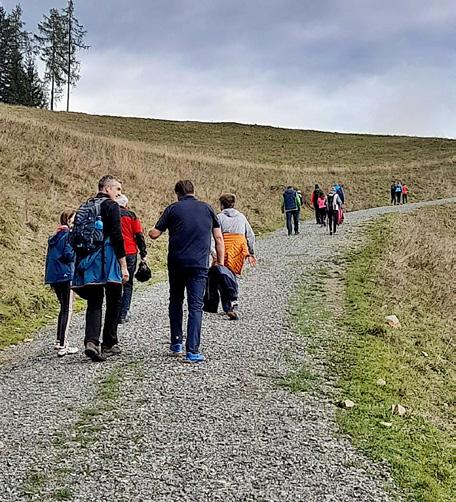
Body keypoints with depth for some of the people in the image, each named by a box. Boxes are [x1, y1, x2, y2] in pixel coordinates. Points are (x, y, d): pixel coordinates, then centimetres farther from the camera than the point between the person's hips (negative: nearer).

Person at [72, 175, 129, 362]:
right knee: (114, 302, 8)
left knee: (94, 304, 7)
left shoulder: (84, 207, 18)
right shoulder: (111, 206, -5)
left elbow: (76, 237, 16)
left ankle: (91, 342, -11)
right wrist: (124, 266, -11)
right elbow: (116, 237, -13)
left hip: (85, 262, 6)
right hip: (107, 262, -6)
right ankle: (109, 344, 12)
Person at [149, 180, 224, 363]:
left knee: (176, 301, 20)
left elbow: (154, 234, 2)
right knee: (196, 306, -1)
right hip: (199, 264, 0)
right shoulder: (207, 208, 9)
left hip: (176, 263, 1)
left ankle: (176, 343, 23)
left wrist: (150, 232, 25)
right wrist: (220, 263, 10)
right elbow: (219, 238, 5)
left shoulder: (173, 209, 4)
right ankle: (192, 351, -9)